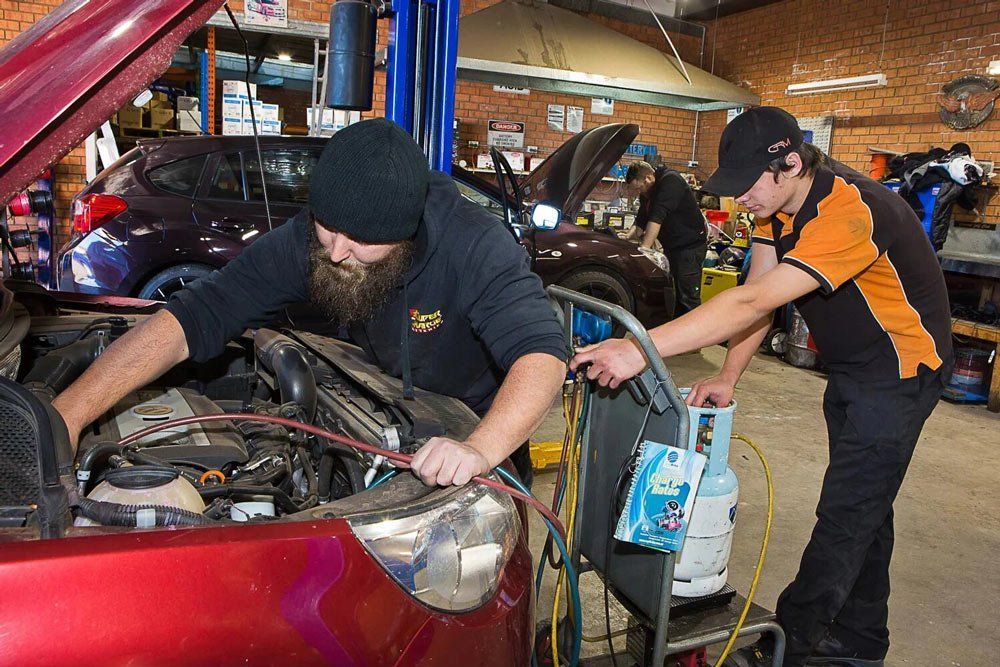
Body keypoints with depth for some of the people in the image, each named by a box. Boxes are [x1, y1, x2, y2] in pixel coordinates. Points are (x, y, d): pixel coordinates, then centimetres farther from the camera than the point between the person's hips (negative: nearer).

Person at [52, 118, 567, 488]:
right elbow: (193, 317, -28)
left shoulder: (476, 244, -32)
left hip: (483, 430, -2)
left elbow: (542, 353, -42)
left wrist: (481, 450, -60)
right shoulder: (306, 242, -23)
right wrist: (70, 410, -39)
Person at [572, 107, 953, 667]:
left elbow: (753, 304, -42)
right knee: (862, 506, 17)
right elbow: (757, 298, -4)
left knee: (848, 513, -6)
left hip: (900, 369, -9)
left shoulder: (849, 212, -34)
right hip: (850, 368, 9)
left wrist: (641, 349, -47)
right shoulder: (778, 202, -5)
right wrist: (728, 378, -14)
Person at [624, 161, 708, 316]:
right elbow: (639, 223, 14)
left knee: (687, 298, -12)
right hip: (671, 247, 9)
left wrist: (643, 250, -33)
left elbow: (657, 219, -28)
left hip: (690, 246, -9)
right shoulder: (646, 194, 9)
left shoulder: (670, 181, -20)